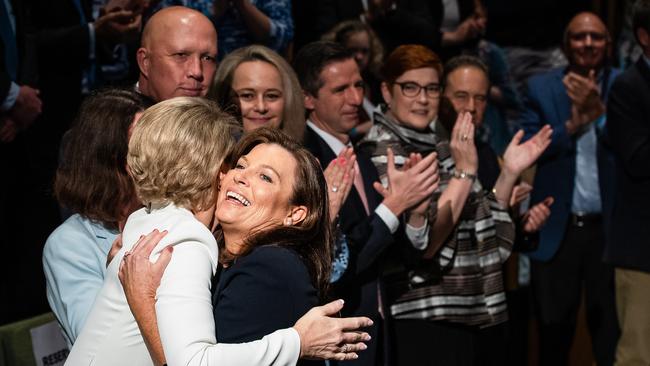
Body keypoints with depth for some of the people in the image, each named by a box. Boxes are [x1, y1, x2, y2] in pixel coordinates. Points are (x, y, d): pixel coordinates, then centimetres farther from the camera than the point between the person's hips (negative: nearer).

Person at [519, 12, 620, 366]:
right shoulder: (540, 87, 4)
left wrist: (600, 111, -20)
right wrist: (572, 124, -16)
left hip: (610, 229, -1)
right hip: (555, 230, 1)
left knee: (611, 335, 9)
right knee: (553, 332, 12)